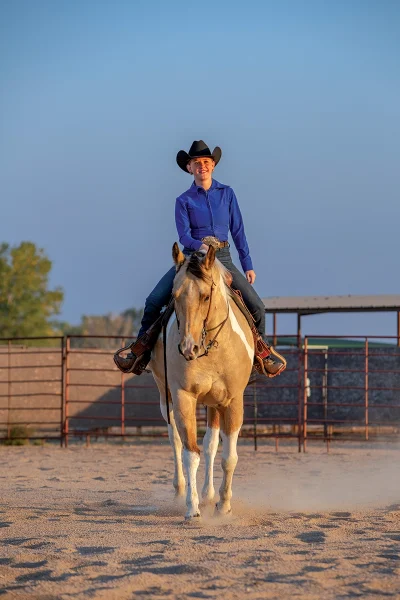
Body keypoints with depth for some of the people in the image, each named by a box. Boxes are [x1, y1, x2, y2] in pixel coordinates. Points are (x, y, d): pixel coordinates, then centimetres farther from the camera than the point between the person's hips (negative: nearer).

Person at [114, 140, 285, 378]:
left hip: (222, 258, 1)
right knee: (154, 301, -15)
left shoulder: (227, 193, 9)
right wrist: (200, 246, -30)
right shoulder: (184, 201, 4)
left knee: (256, 306, -8)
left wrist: (248, 265, 8)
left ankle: (263, 354, 15)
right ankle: (141, 354, -2)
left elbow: (238, 231, 10)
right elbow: (184, 235, -8)